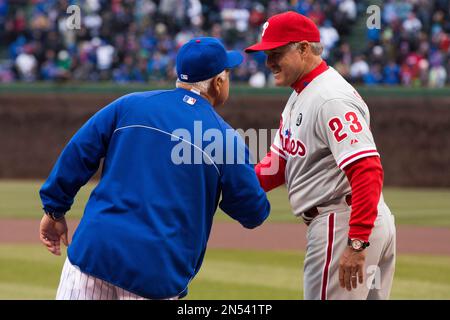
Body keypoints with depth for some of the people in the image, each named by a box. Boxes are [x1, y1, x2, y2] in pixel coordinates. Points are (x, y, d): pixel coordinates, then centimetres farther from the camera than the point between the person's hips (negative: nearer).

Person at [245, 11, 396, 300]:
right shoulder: (299, 95, 15)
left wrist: (357, 243, -32)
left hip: (342, 223, -11)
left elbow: (367, 170, -27)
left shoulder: (331, 98, -19)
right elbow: (279, 163, 15)